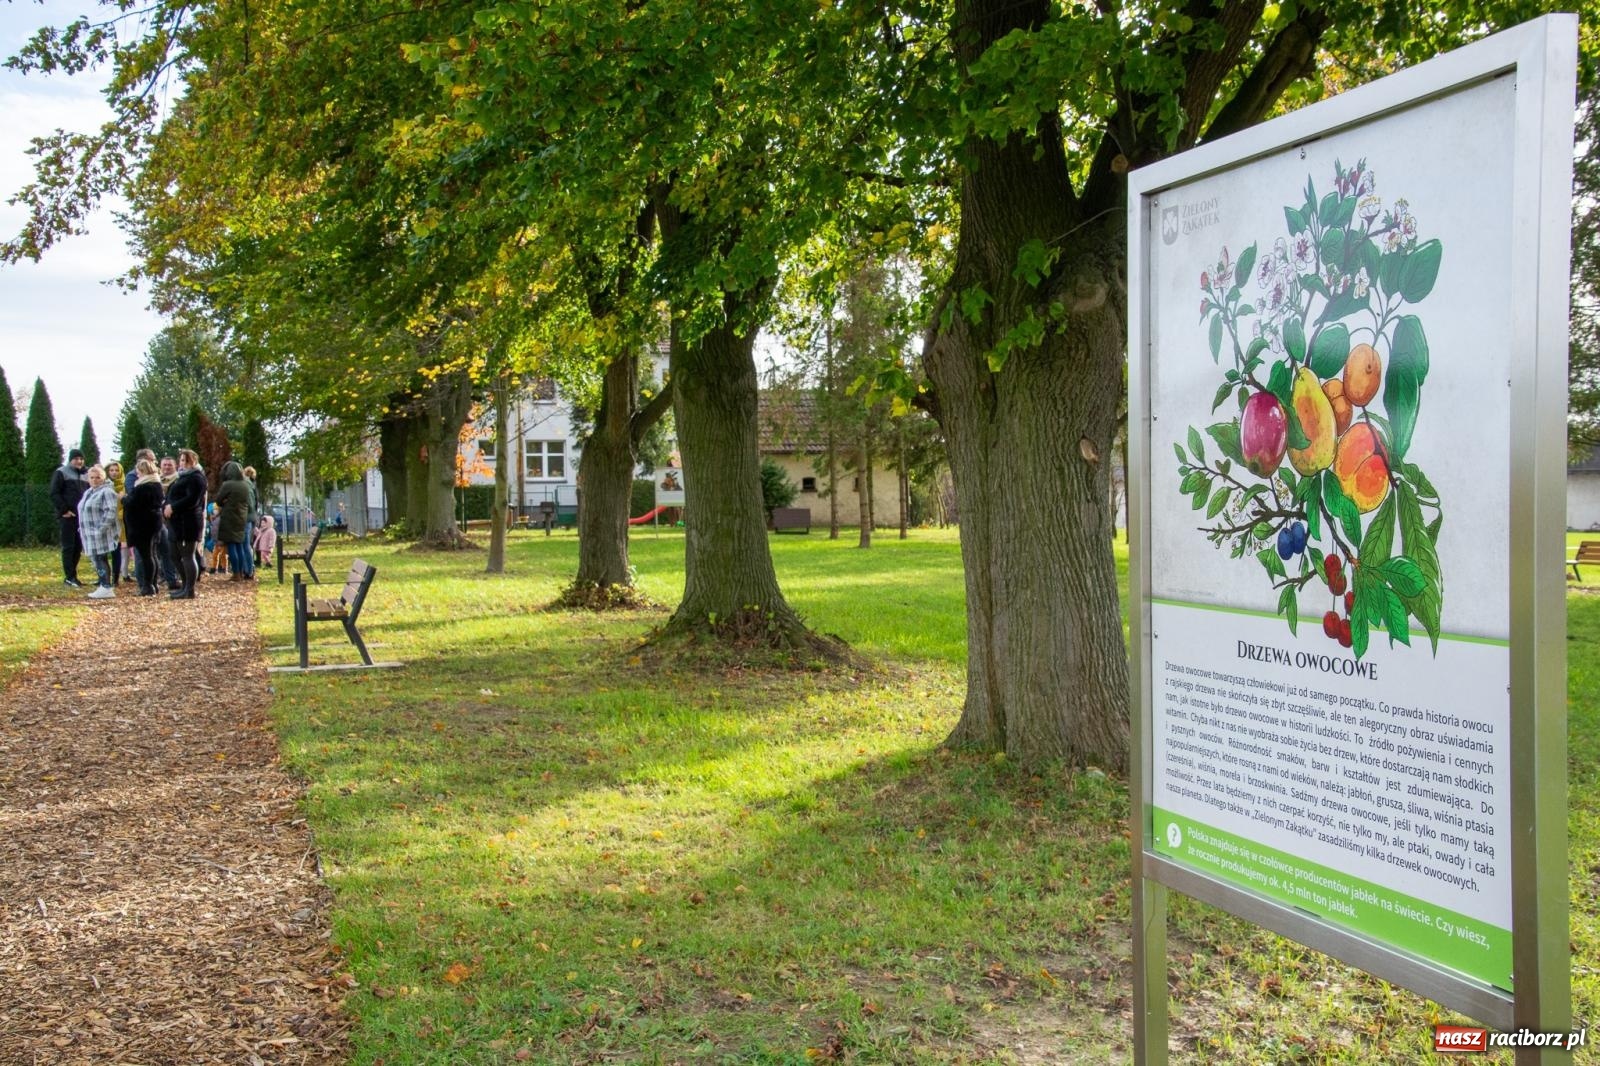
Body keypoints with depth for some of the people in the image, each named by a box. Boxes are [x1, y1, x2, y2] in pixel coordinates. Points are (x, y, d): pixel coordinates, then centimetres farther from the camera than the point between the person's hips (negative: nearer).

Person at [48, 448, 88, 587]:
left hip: (82, 517, 6)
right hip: (68, 516, -6)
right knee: (68, 546, -6)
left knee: (78, 547, 7)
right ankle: (70, 577, -6)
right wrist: (64, 510, -15)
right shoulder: (61, 473, -2)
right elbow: (54, 494, -9)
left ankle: (72, 575, 14)